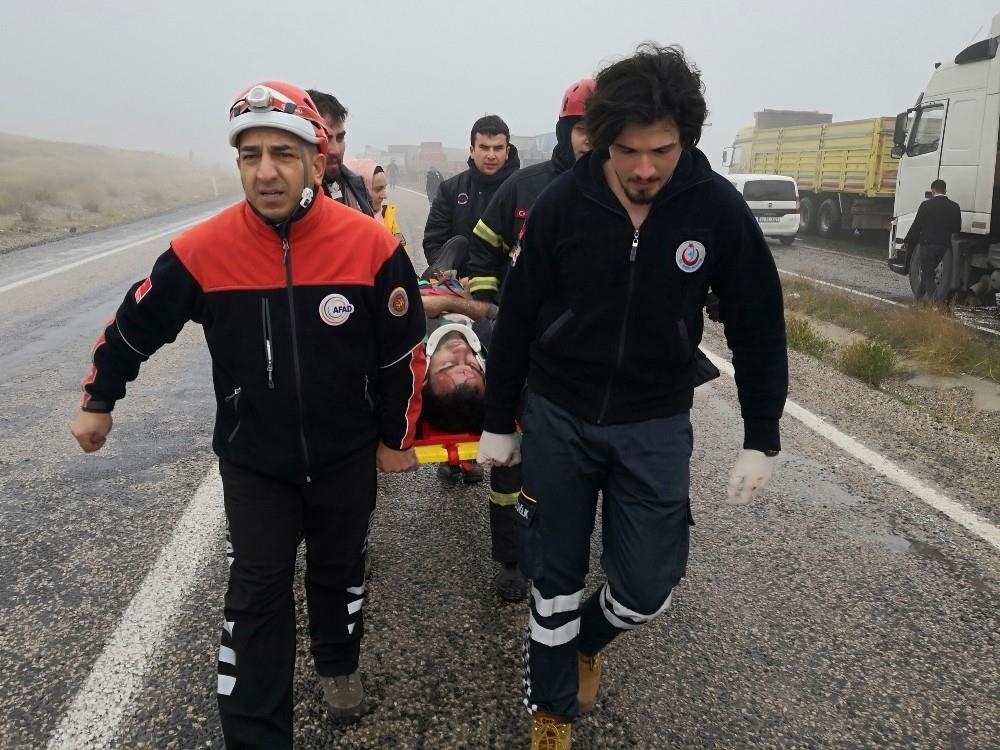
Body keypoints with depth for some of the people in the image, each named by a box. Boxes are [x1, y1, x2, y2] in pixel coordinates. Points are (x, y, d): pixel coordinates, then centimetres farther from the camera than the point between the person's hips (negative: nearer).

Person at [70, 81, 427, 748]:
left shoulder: (371, 245, -18)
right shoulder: (203, 250, -16)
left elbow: (404, 351, -5)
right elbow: (135, 327, 2)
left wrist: (396, 437, 3)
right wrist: (98, 402, 14)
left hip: (347, 455, 1)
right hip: (253, 461, -1)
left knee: (340, 571, 21)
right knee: (257, 596, 3)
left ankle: (339, 665, 50)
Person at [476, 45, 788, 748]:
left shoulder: (717, 207, -11)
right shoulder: (562, 202, -12)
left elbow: (758, 327, -1)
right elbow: (518, 318, -2)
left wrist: (762, 440, 0)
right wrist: (498, 422, 3)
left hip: (656, 425, 1)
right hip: (556, 416, 0)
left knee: (647, 590, 3)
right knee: (556, 579, 11)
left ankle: (586, 640, 39)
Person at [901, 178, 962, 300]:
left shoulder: (926, 205, -9)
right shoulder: (955, 207, 5)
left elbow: (916, 226, -6)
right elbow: (957, 228, 8)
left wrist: (907, 242, 3)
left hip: (928, 244, -5)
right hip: (944, 246, 5)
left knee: (928, 275, -1)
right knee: (928, 273, 19)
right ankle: (919, 297, 27)